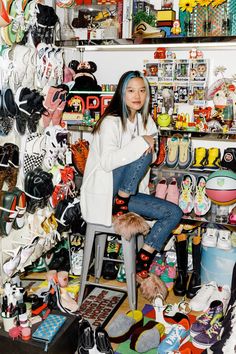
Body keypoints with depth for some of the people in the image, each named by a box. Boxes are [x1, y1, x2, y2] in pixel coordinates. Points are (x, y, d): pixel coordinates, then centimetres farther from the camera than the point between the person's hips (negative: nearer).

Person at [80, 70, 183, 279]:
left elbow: (151, 157, 18)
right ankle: (120, 205, -14)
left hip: (131, 193, 7)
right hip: (104, 192, -7)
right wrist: (141, 143, -25)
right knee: (143, 154, -28)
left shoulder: (145, 121, 9)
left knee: (174, 213, -6)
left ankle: (143, 260, 1)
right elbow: (107, 162, -26)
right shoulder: (111, 122, -13)